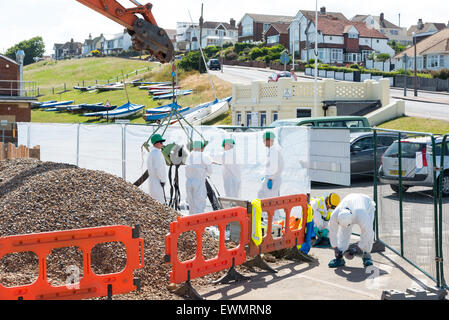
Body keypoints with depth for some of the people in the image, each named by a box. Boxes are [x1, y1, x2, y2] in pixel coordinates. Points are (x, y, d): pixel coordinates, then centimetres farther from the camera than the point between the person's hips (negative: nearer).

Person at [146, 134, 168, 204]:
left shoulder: (151, 152, 17)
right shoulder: (156, 152, -15)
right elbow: (158, 168, -22)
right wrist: (162, 180, -16)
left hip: (153, 181, 11)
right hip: (157, 182, -11)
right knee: (160, 201, -11)